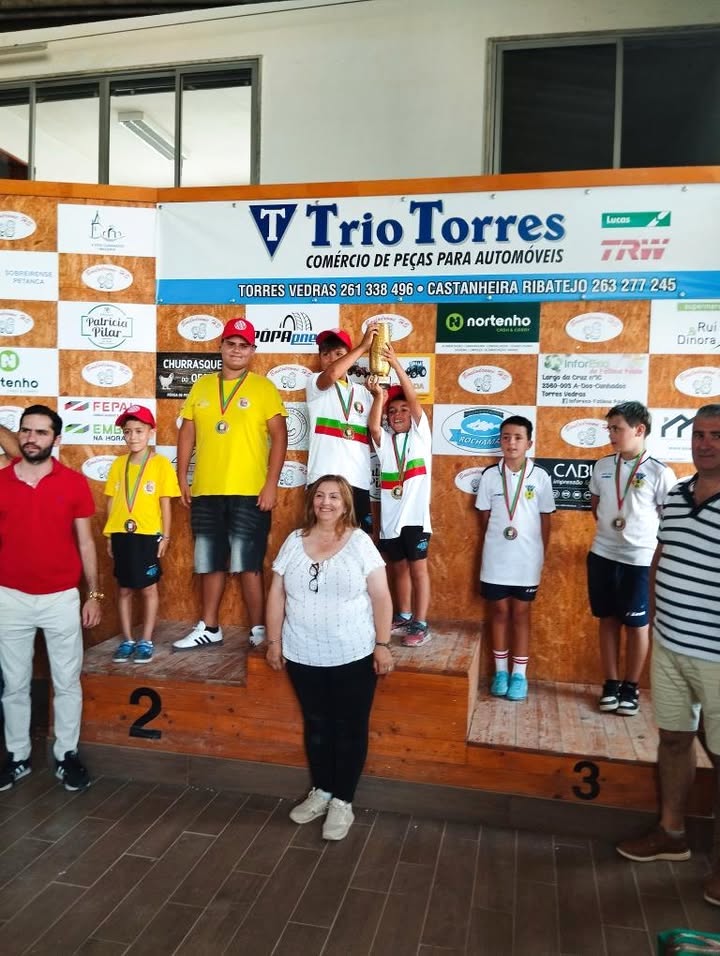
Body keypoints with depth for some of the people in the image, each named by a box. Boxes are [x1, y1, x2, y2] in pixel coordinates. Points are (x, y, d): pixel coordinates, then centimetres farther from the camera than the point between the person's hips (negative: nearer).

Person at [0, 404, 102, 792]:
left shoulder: (74, 482, -4)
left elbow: (85, 543, 1)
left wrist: (94, 594, -1)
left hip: (62, 599, -1)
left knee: (67, 683, 9)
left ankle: (67, 756, 24)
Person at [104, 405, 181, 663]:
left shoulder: (161, 463, -4)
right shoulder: (118, 464, 6)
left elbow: (165, 503, -3)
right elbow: (111, 501, 9)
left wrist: (165, 536, -5)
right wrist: (109, 536, 7)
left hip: (148, 535, -3)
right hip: (121, 534, 4)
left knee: (149, 588, 6)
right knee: (124, 588, 11)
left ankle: (146, 641, 16)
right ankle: (127, 640, 22)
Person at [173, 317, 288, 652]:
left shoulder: (263, 387, -1)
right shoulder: (202, 386, 11)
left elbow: (279, 436, -5)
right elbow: (187, 433, 13)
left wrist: (271, 484, -12)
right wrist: (182, 477, 7)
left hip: (249, 492, -4)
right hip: (206, 492, 4)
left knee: (248, 564, 0)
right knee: (210, 562, 12)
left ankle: (258, 629, 13)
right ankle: (209, 628, 23)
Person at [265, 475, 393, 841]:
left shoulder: (360, 542, -6)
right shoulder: (294, 542, 2)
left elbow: (381, 597, -6)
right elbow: (277, 594, 6)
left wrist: (382, 645, -9)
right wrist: (274, 641, 4)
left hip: (353, 657, -3)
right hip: (303, 656, 3)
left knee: (349, 728, 7)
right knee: (316, 725, 16)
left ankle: (342, 801, 22)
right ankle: (321, 791, 33)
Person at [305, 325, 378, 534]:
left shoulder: (363, 392, 17)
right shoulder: (314, 383, 6)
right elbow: (332, 375, -18)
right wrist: (363, 346, -11)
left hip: (358, 481, 4)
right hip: (324, 479, -4)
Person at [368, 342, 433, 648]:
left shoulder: (420, 434, 4)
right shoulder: (384, 440, 11)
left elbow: (413, 398, -10)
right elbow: (373, 427, -13)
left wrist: (396, 364, -19)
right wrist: (379, 396, -23)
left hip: (415, 514, -4)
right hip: (390, 516, 4)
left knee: (418, 569, 0)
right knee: (398, 568, 15)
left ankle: (420, 625, 5)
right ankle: (403, 616, 30)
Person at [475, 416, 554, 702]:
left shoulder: (540, 477, -3)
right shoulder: (490, 475, -1)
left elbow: (545, 520, 3)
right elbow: (484, 518, 5)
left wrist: (542, 556, 4)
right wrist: (487, 550, 7)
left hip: (527, 559, -1)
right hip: (495, 558, 1)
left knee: (521, 613, 9)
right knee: (499, 612, 10)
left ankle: (519, 674, 20)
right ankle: (500, 671, 23)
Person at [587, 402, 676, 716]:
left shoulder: (660, 473, -12)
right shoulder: (602, 466, 3)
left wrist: (639, 534, -3)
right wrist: (609, 528, 8)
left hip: (640, 559, -4)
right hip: (602, 555, 4)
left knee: (636, 624, 9)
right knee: (608, 619, 12)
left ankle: (631, 687, 24)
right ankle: (611, 683, 26)